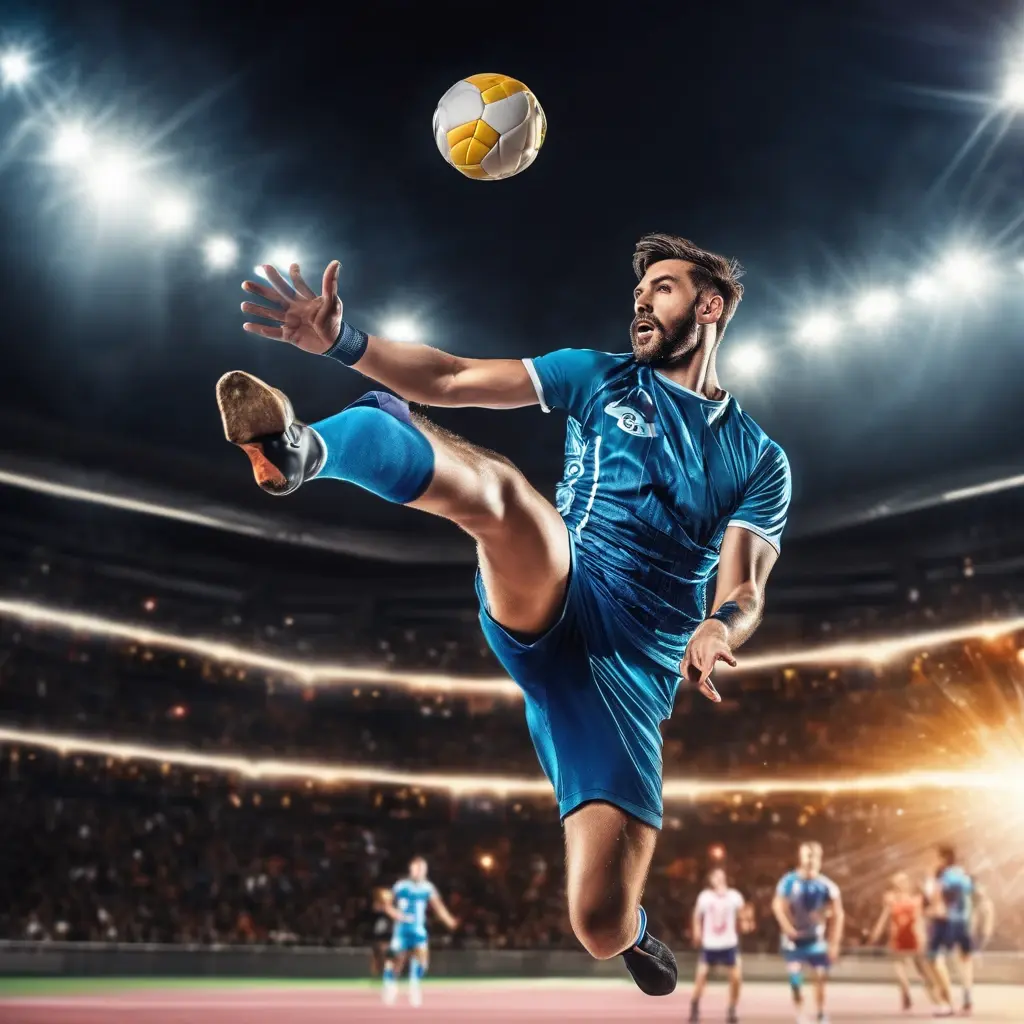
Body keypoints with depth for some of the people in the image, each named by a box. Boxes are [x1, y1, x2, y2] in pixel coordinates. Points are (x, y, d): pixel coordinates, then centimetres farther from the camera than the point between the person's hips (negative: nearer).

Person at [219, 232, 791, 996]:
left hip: (631, 670, 1)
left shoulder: (760, 461, 15)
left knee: (602, 930, -10)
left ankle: (630, 925, 24)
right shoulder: (600, 378, 15)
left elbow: (745, 587, 2)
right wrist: (343, 342, -10)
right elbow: (452, 380, 6)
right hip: (545, 599, 0)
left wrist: (722, 628, -23)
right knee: (495, 487, -35)